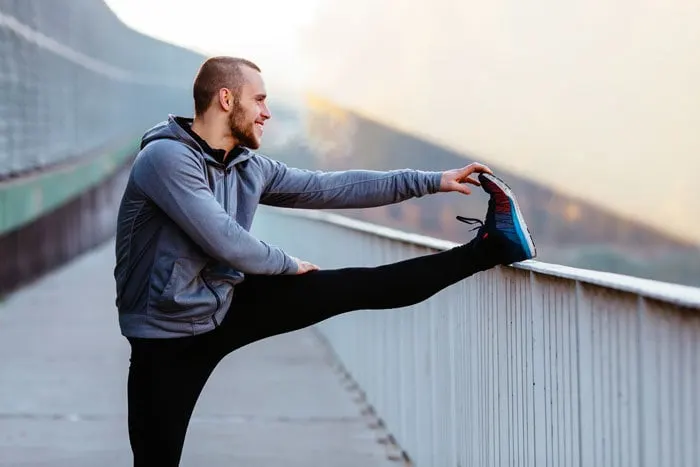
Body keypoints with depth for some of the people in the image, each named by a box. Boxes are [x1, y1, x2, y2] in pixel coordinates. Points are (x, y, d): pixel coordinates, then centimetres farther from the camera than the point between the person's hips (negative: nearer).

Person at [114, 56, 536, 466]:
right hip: (169, 334, -6)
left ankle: (488, 248, 6)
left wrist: (431, 181, 6)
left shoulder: (249, 167, 3)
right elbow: (225, 243, -26)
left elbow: (331, 188, 7)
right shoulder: (166, 157, -22)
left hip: (229, 304, 6)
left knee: (351, 288, 2)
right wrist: (288, 265, -8)